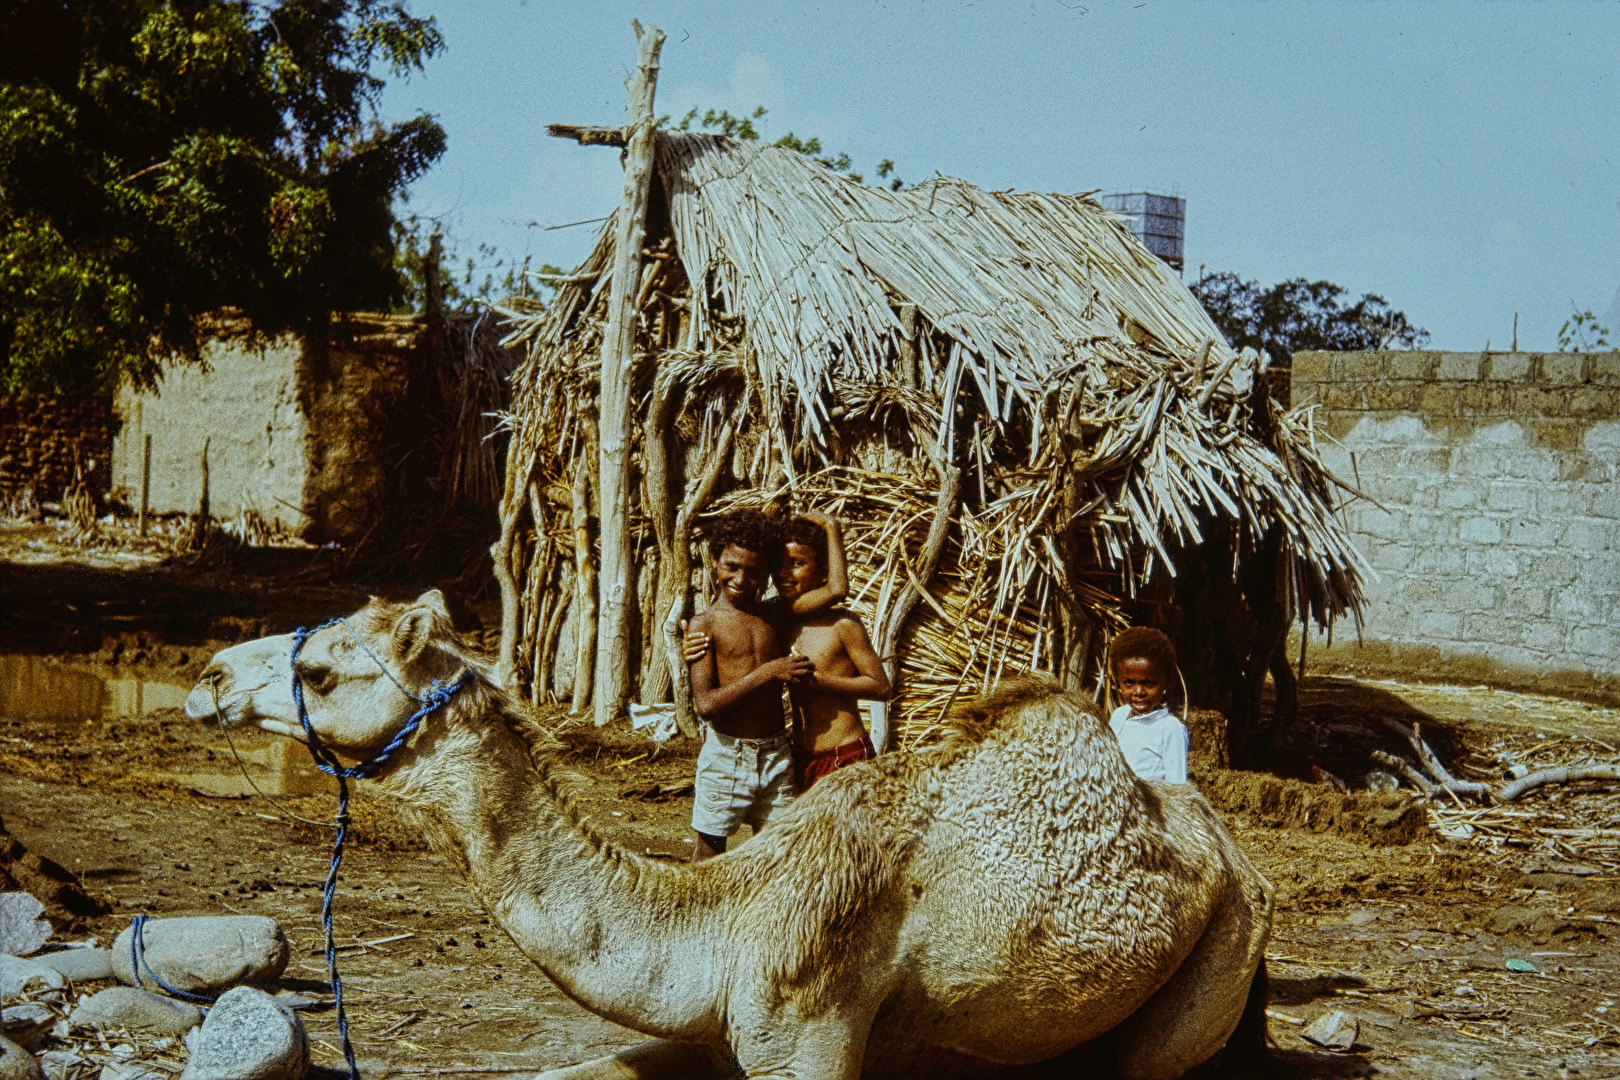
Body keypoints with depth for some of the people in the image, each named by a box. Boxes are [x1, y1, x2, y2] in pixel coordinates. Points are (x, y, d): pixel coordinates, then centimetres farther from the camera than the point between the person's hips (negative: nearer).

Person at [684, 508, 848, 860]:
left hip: (775, 754, 4)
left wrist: (831, 528, 1)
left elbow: (836, 589, -5)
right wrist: (767, 673, -18)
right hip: (726, 754, -4)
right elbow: (705, 704, -16)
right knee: (709, 848, 6)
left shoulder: (775, 614, 7)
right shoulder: (704, 626, -6)